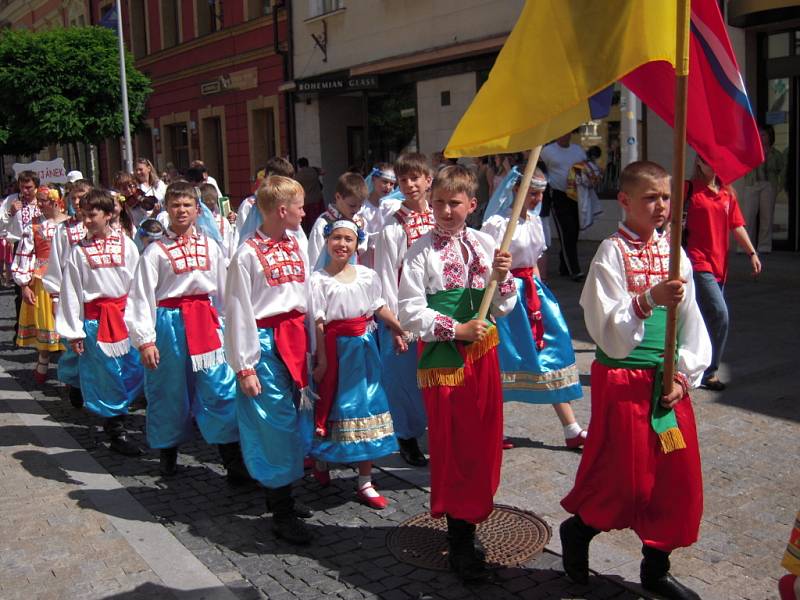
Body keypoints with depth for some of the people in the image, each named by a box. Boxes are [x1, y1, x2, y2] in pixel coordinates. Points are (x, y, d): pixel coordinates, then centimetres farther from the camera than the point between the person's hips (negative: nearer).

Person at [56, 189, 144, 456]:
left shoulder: (125, 244, 1)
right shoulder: (78, 250, -2)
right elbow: (70, 292, -1)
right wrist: (74, 332, -3)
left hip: (126, 314, 2)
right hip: (96, 319, -2)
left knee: (134, 370, 4)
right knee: (106, 376, 3)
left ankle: (117, 415, 28)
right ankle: (116, 433, 15)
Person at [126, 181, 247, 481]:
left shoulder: (210, 246, 7)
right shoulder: (156, 251, -2)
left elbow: (223, 290, 11)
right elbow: (141, 297, -4)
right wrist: (145, 341, -9)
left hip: (205, 322, 2)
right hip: (169, 322, -2)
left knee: (220, 389, -3)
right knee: (169, 390, 10)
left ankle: (233, 459, 3)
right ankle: (168, 452, 31)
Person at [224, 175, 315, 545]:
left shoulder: (296, 247, 9)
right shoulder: (248, 254, -11)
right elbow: (238, 313, -10)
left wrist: (312, 347, 14)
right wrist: (244, 367, -11)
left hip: (295, 340, 7)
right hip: (266, 343, -7)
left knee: (296, 419, 14)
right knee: (274, 423, -2)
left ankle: (281, 496, 31)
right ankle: (281, 515, 8)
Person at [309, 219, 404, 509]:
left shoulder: (367, 275, 4)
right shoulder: (319, 279, -8)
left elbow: (380, 308, 13)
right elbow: (318, 323, -11)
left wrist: (400, 330, 10)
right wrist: (322, 360, -13)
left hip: (365, 346, 4)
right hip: (336, 348, -4)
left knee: (367, 405, 5)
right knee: (332, 405, 6)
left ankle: (365, 483, 15)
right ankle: (320, 460, 38)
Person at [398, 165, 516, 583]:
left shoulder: (484, 244, 6)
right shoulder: (421, 251, -7)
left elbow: (503, 307, 8)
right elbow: (410, 312, -11)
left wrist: (501, 276, -10)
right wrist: (457, 329, -15)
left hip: (483, 353, 5)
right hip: (443, 356, -4)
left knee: (483, 439, 11)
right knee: (452, 445, 2)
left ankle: (471, 514, 31)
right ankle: (460, 542, 14)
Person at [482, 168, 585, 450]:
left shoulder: (534, 221, 11)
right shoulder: (497, 223, -13)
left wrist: (539, 291, 14)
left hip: (532, 291, 8)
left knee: (553, 349, 4)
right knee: (503, 358, 0)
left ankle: (572, 430, 10)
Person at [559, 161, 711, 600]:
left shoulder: (673, 252, 6)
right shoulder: (612, 252, -10)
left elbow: (691, 321, 8)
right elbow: (608, 328, -17)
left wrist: (684, 376, -1)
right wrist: (649, 299, -30)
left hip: (667, 380, 6)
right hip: (623, 378, -6)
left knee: (678, 475, 11)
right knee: (624, 477, 1)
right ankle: (578, 528, 31)